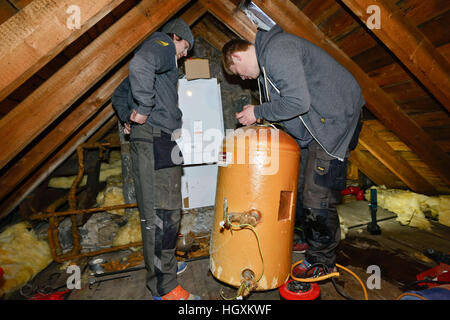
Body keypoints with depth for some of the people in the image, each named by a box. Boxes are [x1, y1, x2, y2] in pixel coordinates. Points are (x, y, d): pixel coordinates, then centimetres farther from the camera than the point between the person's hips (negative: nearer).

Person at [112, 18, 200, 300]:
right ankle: (164, 287, 3)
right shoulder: (162, 45, 2)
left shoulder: (161, 55, 31)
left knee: (167, 211, 16)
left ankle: (165, 264, 31)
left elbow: (120, 93, 33)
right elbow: (140, 64, -24)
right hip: (155, 138, -10)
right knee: (161, 215, -7)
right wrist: (144, 109, -20)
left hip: (159, 142, 10)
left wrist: (128, 117, 18)